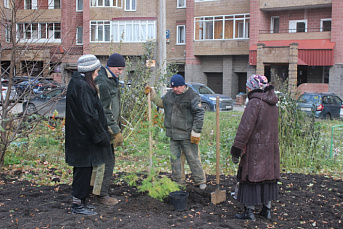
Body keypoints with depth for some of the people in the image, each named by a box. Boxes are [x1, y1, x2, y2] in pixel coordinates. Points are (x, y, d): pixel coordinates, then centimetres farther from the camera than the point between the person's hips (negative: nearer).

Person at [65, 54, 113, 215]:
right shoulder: (81, 86, -19)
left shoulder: (78, 83, 13)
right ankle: (78, 204, 8)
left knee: (82, 169, 16)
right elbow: (88, 115, -22)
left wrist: (101, 133, 20)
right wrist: (100, 135, -17)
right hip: (84, 136, -10)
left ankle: (79, 202, 25)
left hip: (80, 134, 10)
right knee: (84, 168, -1)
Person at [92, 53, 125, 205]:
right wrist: (116, 131, -21)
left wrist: (117, 128, 23)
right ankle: (102, 194, 5)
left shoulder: (112, 80, 14)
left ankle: (94, 187, 28)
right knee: (107, 161, -5)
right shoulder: (102, 83, -20)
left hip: (109, 128, 10)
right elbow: (104, 111, -23)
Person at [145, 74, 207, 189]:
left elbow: (199, 114, -13)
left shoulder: (192, 96, -10)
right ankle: (176, 181, 24)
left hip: (187, 134, -7)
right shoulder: (170, 94, 11)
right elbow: (161, 103, 29)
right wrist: (152, 93, 18)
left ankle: (200, 181, 11)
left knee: (193, 158, -1)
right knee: (174, 157, 13)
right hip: (173, 133, 7)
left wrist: (196, 132, -16)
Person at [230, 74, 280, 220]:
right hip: (271, 146, 8)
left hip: (255, 148, -8)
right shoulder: (272, 103, 10)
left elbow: (246, 127, -21)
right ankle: (267, 209, 20)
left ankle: (249, 211, 6)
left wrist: (237, 148, -19)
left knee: (251, 177, 1)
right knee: (268, 176, 13)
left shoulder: (255, 102, -16)